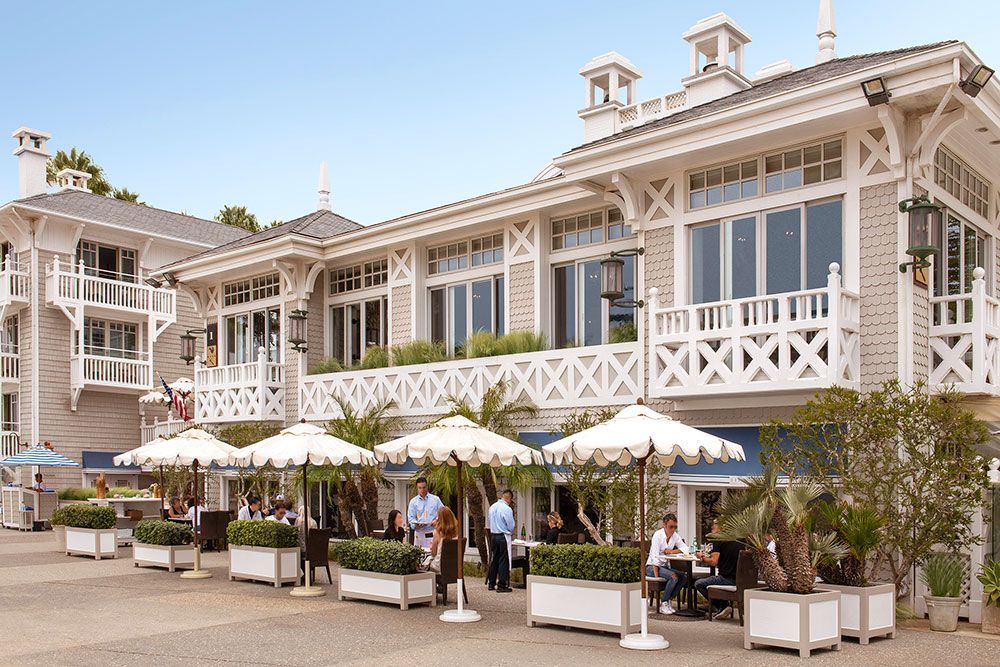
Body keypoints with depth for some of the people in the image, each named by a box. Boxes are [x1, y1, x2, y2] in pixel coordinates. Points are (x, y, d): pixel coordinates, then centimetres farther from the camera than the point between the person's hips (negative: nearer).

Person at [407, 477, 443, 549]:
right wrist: (416, 525, -14)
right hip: (420, 534, 1)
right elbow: (410, 518, 6)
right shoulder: (413, 502, 10)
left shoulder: (436, 499, 9)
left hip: (434, 532, 0)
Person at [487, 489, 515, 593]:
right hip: (503, 537, -7)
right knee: (504, 561, -1)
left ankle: (491, 584, 21)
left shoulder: (492, 507, 6)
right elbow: (511, 526, -12)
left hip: (493, 535, 7)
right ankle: (502, 585, 1)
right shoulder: (507, 509, -17)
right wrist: (510, 532, 11)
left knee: (494, 560, 15)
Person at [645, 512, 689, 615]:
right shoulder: (658, 535, -16)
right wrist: (656, 576, -25)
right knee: (674, 576, -29)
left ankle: (667, 600, -4)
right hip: (652, 567, -7)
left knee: (684, 577, -16)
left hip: (665, 566, 7)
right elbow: (654, 557, -21)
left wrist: (672, 551, -13)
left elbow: (685, 548, 3)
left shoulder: (675, 535, 3)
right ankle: (664, 604, -16)